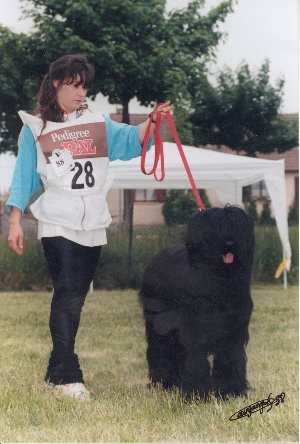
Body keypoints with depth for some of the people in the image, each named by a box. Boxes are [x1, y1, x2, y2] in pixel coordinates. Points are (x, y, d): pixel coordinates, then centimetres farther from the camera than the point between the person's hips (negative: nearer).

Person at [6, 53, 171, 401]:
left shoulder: (97, 121, 12)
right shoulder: (35, 127, 3)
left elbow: (129, 141, -2)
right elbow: (23, 176, 3)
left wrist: (152, 121, -20)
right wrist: (15, 222, -4)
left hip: (93, 225, 4)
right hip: (57, 224, -4)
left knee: (75, 297, 9)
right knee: (67, 294, -14)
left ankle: (57, 370, 18)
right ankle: (67, 375, -15)